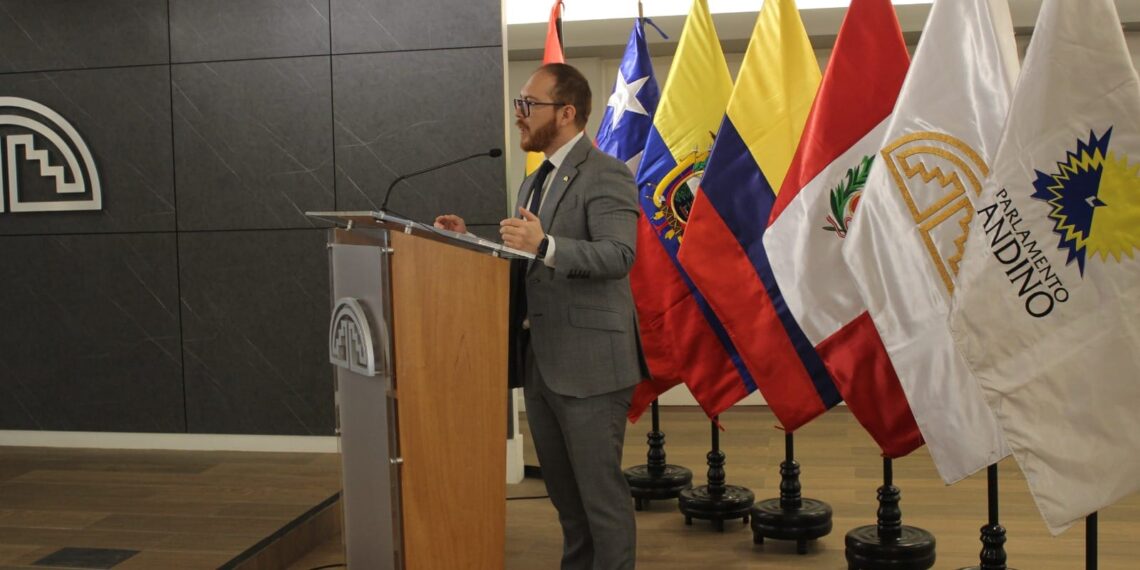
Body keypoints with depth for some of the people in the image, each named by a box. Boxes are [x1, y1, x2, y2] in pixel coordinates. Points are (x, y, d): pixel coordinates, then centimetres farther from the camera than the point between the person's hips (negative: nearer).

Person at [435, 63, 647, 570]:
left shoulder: (606, 175, -11)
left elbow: (618, 256, -24)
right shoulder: (534, 182, 17)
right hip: (539, 362, 9)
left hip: (588, 362, -9)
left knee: (600, 489, 1)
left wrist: (545, 245, -36)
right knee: (563, 488, 19)